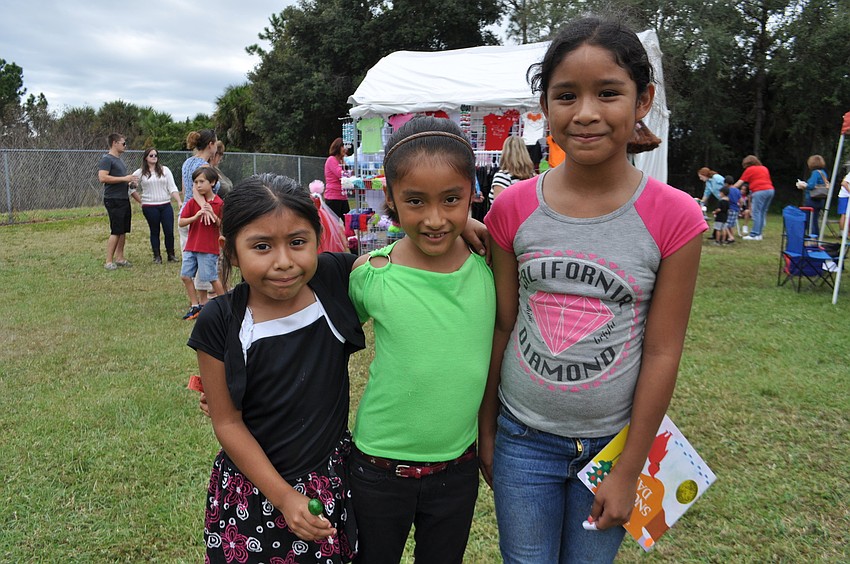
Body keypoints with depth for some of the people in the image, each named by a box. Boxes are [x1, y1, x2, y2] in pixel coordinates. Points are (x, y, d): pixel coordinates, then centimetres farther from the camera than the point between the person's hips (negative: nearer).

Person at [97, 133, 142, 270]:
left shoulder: (119, 160, 20)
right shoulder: (106, 159, -9)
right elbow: (102, 177, -23)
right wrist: (124, 178, -19)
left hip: (124, 199, 9)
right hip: (113, 200, -9)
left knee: (123, 231, 10)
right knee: (116, 231, -9)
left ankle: (119, 257, 17)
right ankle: (108, 261, -4)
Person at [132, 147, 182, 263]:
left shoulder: (164, 170, 8)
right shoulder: (140, 172, 4)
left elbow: (172, 187, 5)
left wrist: (179, 201, -5)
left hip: (166, 205, 1)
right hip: (149, 207, -1)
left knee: (169, 231, -1)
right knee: (155, 232, 6)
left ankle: (171, 255, 13)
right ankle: (157, 256, 16)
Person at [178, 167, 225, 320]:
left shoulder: (219, 203, -5)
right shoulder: (192, 202, 3)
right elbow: (181, 222, -2)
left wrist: (213, 215, -22)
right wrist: (196, 216, -18)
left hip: (209, 248, -5)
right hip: (191, 246, 5)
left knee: (212, 278, -1)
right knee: (185, 276, 5)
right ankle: (195, 306, 18)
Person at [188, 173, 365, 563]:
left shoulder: (334, 278, -13)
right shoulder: (220, 324, -16)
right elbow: (228, 424, -10)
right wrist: (285, 497, -12)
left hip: (334, 482, 2)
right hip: (253, 493, -1)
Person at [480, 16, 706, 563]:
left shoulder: (674, 218, -13)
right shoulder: (513, 209, -9)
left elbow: (662, 353, -9)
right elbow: (501, 328, -1)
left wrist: (629, 471, -6)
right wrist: (486, 430, 6)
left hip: (612, 440, -1)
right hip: (522, 438, 1)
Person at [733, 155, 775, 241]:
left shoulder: (749, 170, 4)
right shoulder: (764, 168, 22)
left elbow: (740, 182, 4)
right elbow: (768, 180, 22)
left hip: (759, 191, -7)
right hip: (770, 189, 7)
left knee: (756, 213, -6)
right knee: (763, 213, 9)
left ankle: (754, 234, -11)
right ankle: (759, 234, 9)